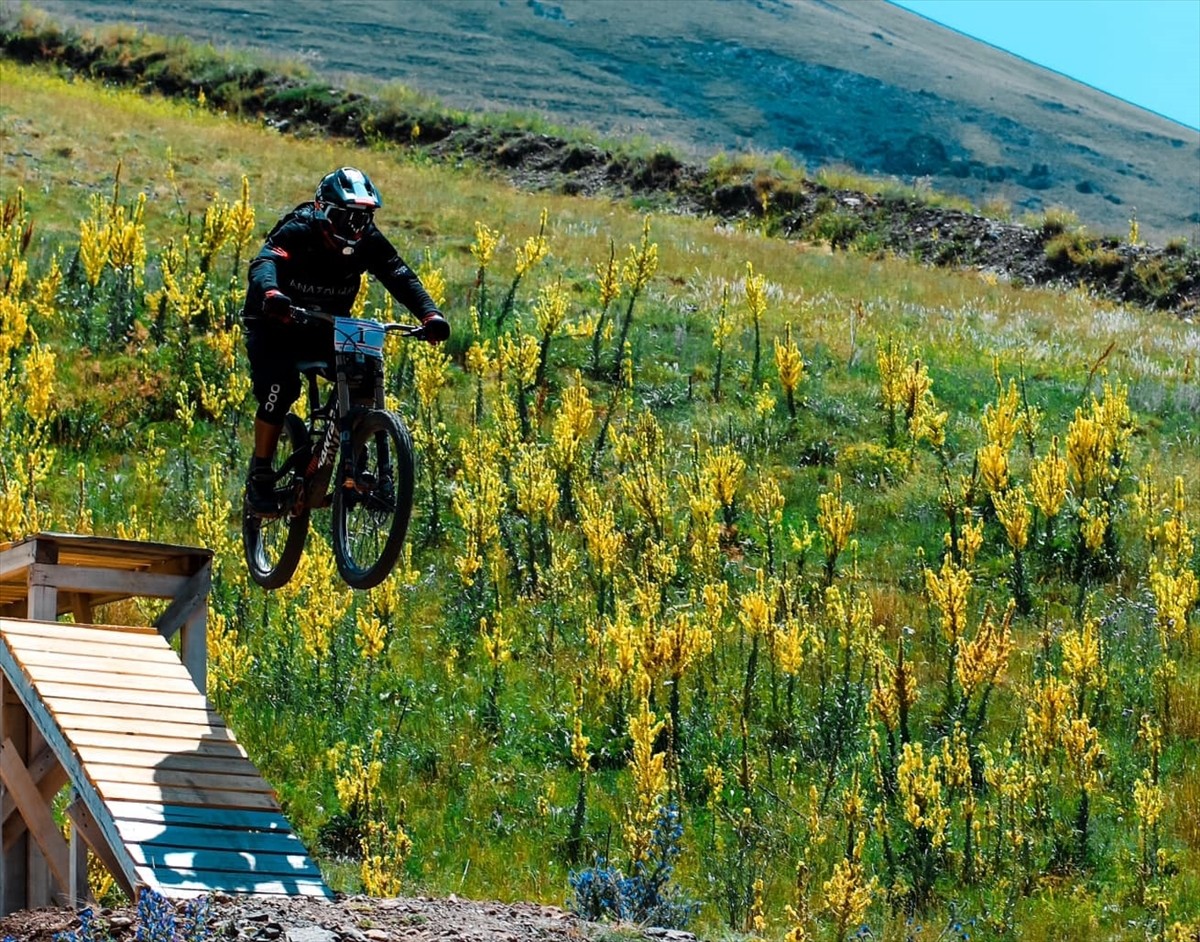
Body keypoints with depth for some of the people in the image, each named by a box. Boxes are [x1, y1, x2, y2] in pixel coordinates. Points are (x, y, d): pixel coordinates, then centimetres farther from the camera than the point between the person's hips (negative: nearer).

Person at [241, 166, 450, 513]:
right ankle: (259, 477, -15)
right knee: (281, 387, -28)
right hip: (275, 326, -4)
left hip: (325, 328, 5)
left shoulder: (368, 242, -12)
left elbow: (401, 277, -20)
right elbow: (264, 262, -42)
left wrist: (429, 314, -38)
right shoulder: (298, 232, -25)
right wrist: (270, 292, -65)